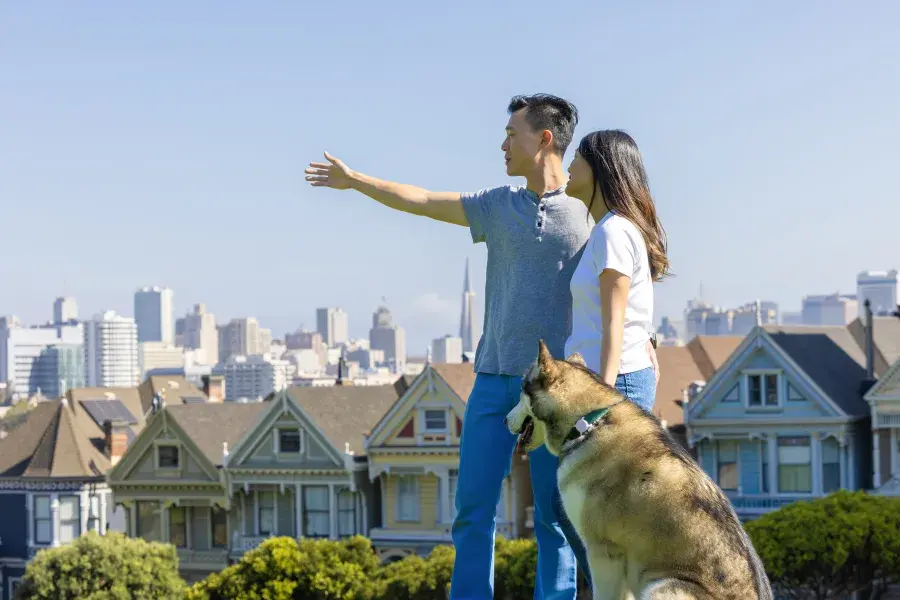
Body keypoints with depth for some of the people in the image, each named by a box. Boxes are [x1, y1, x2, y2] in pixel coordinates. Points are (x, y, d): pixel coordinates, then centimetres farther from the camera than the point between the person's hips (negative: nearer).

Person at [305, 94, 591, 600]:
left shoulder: (588, 209, 1)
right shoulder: (499, 206, 13)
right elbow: (421, 202, 20)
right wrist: (354, 180, 25)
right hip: (495, 378, 4)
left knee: (555, 512, -2)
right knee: (474, 506, 0)